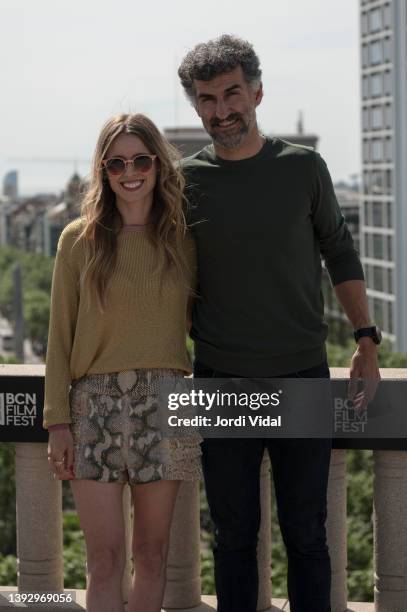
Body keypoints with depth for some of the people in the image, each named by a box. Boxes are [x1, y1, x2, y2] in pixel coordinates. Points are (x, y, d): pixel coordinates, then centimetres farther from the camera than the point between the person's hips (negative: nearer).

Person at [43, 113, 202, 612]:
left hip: (164, 402, 2)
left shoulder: (182, 239, 7)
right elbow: (60, 337, 3)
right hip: (96, 402, -1)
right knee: (104, 559, -4)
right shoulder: (79, 239, 2)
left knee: (151, 553, 7)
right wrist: (57, 422, -3)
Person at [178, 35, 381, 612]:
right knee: (234, 537, 8)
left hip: (303, 376, 0)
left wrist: (367, 342, 6)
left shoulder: (303, 168, 1)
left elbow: (340, 254, 11)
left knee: (305, 535, 6)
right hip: (221, 381, 0)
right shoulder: (185, 181, 1)